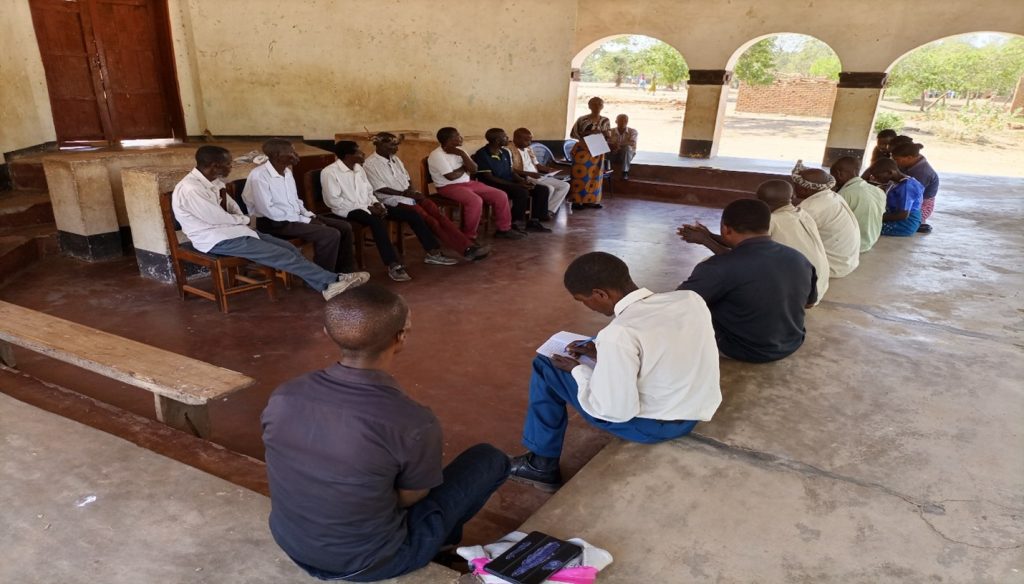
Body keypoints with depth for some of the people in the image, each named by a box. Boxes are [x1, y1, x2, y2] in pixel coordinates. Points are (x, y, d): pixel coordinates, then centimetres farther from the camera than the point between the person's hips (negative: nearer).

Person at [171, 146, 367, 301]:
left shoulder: (212, 181, 6)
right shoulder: (190, 189, -22)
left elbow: (231, 206, 17)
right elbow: (218, 219, -21)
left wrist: (243, 222, -3)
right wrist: (247, 221, -5)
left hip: (231, 230, 9)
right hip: (216, 240, -9)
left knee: (287, 247, -6)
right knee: (282, 255, -18)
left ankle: (326, 283, -10)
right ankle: (332, 280, -14)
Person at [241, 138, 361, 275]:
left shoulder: (287, 171, 11)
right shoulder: (258, 176, -17)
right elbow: (267, 210, -22)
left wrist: (309, 215, 0)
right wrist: (304, 220, -19)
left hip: (295, 217, 9)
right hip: (274, 223, -9)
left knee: (344, 227, 0)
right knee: (330, 235, -25)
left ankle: (345, 272, 10)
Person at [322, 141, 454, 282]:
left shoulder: (358, 168, 15)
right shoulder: (330, 172, -9)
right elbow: (333, 201, -16)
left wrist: (376, 204, -4)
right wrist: (366, 208, -17)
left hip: (366, 207, 8)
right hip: (349, 211, -7)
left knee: (411, 214, -6)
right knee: (377, 221, -41)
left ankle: (433, 253, -2)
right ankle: (393, 265, -39)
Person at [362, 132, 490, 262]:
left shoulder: (394, 159, 17)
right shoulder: (370, 164, -6)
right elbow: (380, 189, -13)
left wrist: (411, 190, -2)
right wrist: (404, 194, -16)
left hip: (410, 195, 7)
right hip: (394, 200, -7)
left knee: (439, 215, -15)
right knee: (430, 221, -22)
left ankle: (469, 246, -23)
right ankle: (465, 250, -22)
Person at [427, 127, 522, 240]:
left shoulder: (458, 150, 10)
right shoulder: (436, 155, -14)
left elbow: (474, 169, 2)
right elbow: (451, 176, -20)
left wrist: (462, 154, -12)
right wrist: (464, 168, -2)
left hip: (468, 183, 8)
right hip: (448, 187, -8)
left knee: (501, 196, -2)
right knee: (475, 201, -37)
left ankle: (503, 229, 11)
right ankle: (469, 236, -23)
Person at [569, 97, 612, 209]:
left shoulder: (605, 121, 7)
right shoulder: (582, 119, -5)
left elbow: (609, 135, 10)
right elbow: (573, 133, -6)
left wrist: (602, 132, -12)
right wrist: (588, 133, -17)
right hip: (582, 150, -4)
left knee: (595, 175, 4)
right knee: (580, 175, -6)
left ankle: (590, 200, 10)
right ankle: (577, 201, -3)